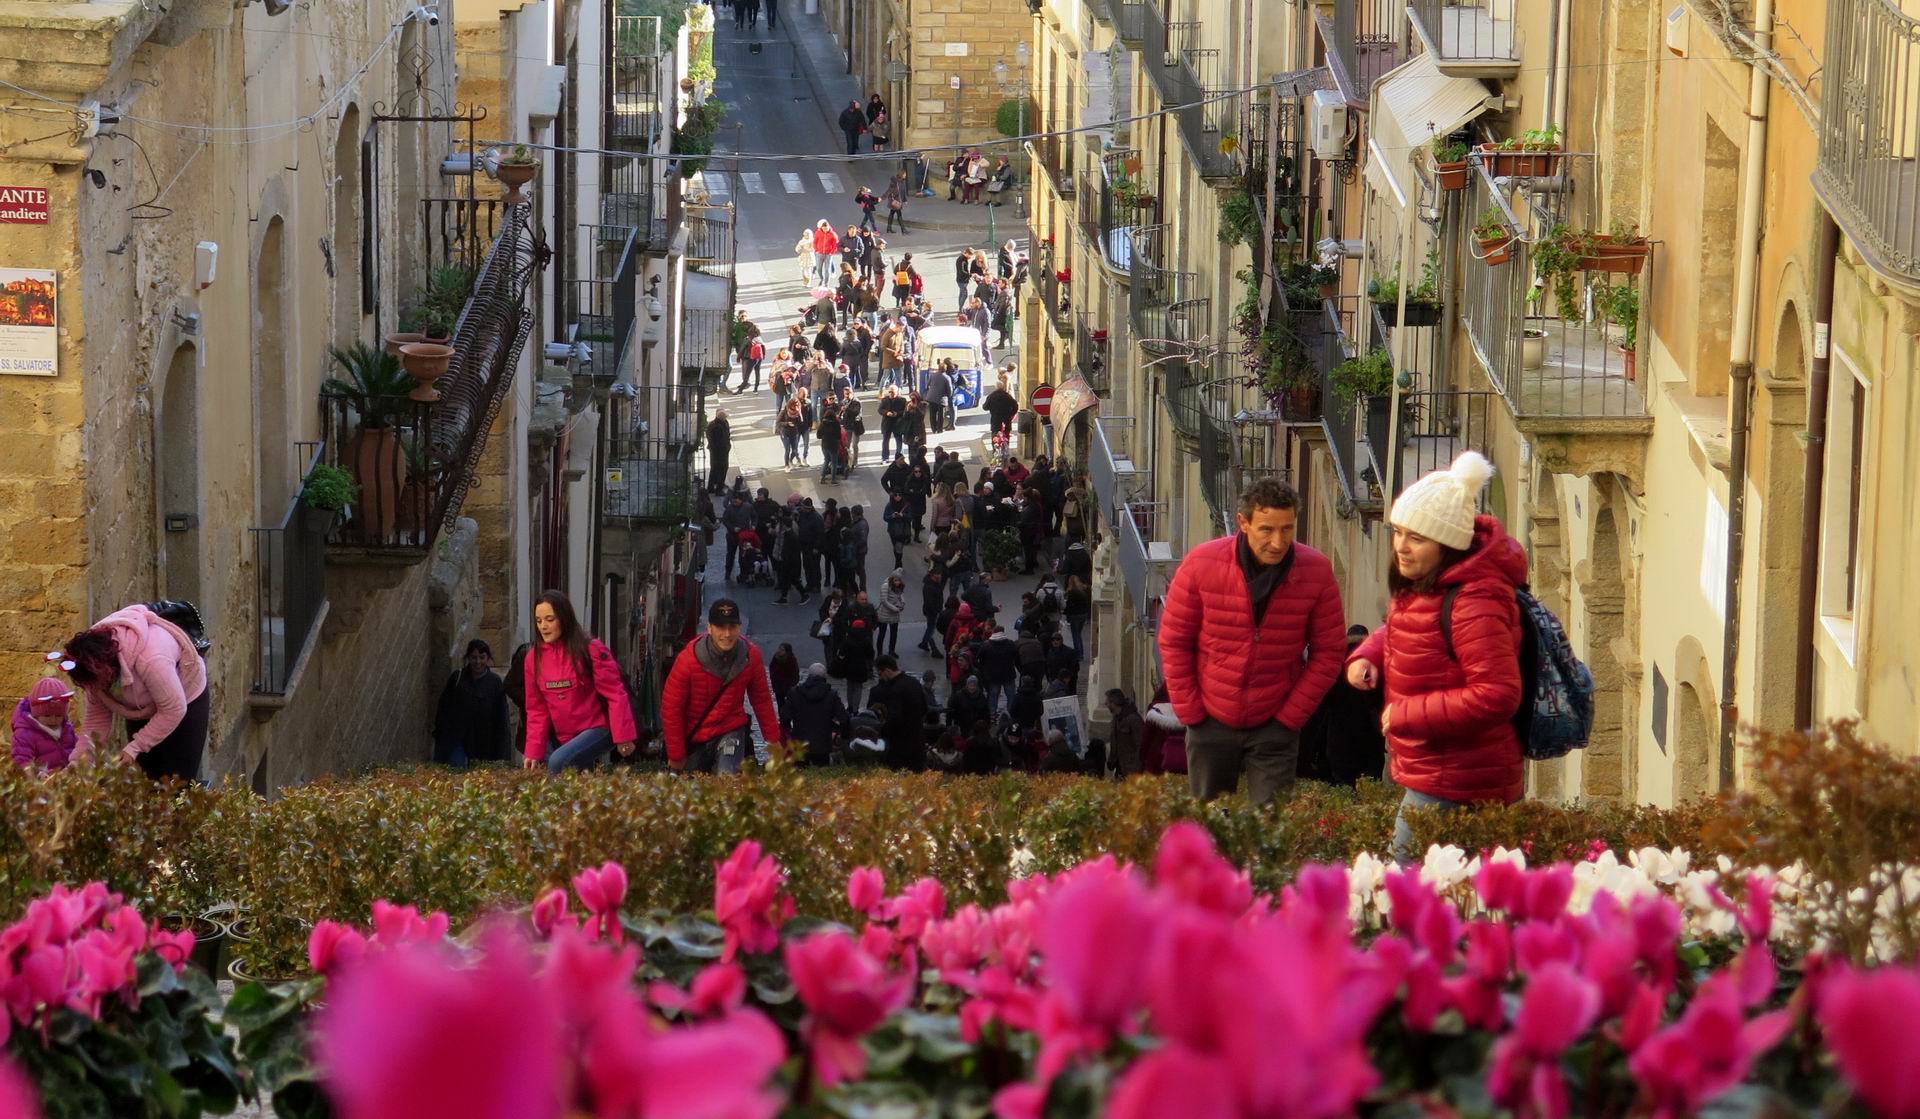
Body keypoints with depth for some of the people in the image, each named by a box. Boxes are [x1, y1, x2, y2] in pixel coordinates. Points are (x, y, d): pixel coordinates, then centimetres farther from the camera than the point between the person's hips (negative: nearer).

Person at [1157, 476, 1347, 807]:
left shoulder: (1316, 572, -13)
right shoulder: (1201, 565, -15)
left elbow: (1328, 652, -4)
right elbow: (1174, 642, -4)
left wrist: (1291, 716, -6)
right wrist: (1191, 713, -4)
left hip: (1275, 726, -1)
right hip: (1211, 721, 1)